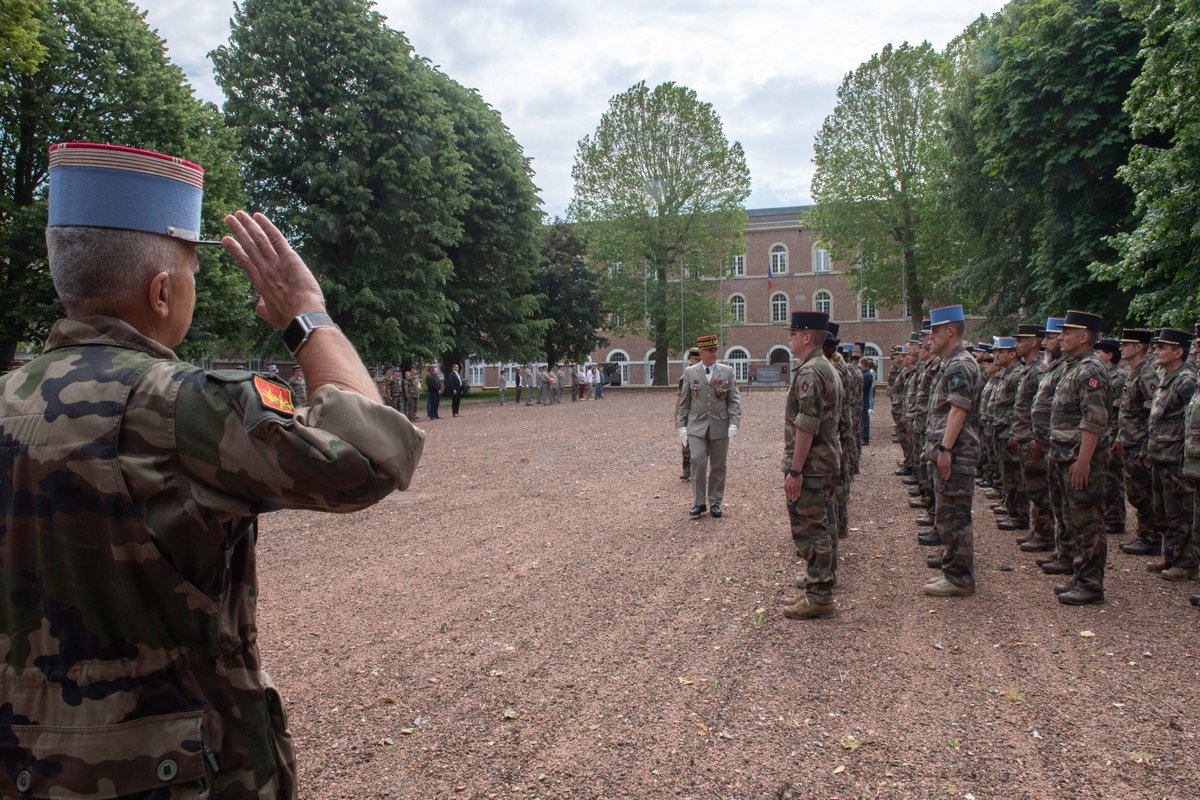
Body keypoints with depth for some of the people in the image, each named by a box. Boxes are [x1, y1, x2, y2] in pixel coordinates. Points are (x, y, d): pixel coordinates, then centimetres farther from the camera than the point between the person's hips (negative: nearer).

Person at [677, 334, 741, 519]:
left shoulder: (727, 371, 3)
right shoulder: (690, 372, 3)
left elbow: (734, 400, 1)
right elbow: (684, 402, 6)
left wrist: (734, 424, -10)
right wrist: (681, 426, 1)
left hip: (720, 427, 1)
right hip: (697, 426, -1)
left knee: (718, 466, 6)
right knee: (698, 462, -12)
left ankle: (715, 502, 19)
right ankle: (699, 502, 1)